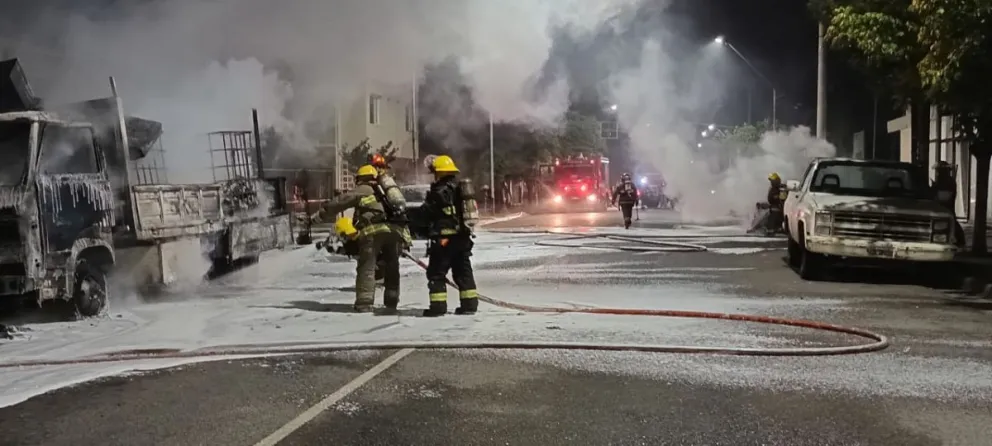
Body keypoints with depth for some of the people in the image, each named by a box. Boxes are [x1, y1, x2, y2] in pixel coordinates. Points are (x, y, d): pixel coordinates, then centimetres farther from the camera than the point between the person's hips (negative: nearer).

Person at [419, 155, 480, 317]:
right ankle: (469, 304, 13)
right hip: (463, 237, 8)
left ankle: (438, 306, -4)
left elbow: (426, 213, -11)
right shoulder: (462, 188, 12)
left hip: (444, 238, -8)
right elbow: (469, 211, 18)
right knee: (463, 271, 14)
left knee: (436, 273, 0)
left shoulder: (439, 191, -14)